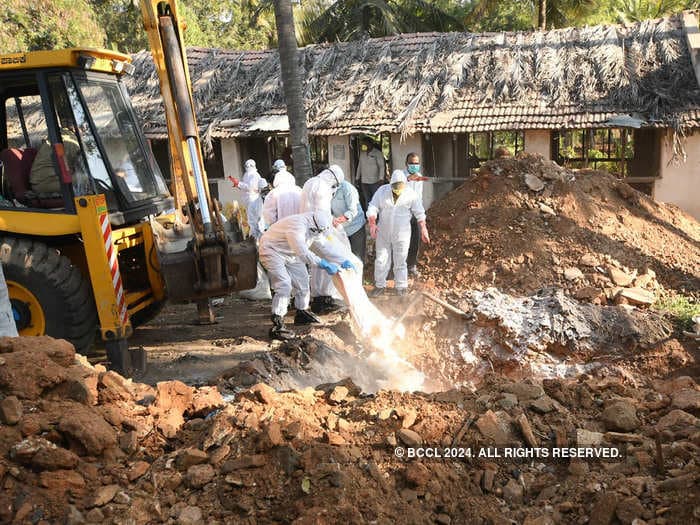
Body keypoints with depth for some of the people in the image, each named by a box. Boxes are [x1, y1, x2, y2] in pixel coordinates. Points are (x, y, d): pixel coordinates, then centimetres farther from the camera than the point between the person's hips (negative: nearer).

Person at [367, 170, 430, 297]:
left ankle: (401, 287, 24)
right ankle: (380, 285, 24)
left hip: (401, 235, -1)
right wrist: (372, 224, -24)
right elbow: (372, 208, -9)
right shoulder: (382, 191, -8)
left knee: (400, 262, 8)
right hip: (383, 233, 2)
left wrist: (423, 230, -2)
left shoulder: (411, 194, -10)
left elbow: (420, 214, -1)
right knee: (381, 260, 8)